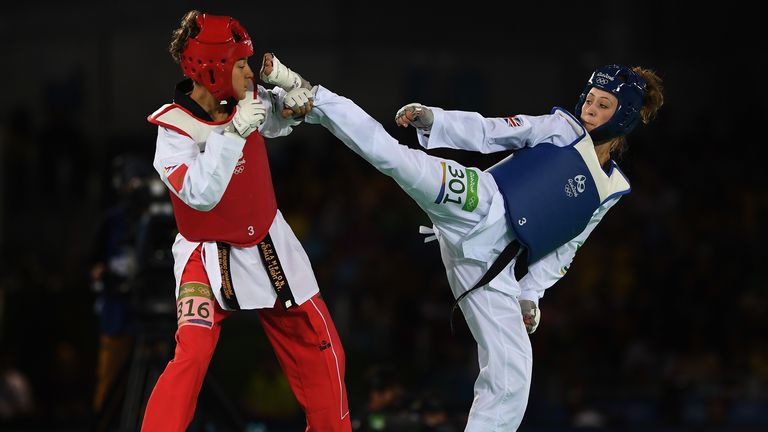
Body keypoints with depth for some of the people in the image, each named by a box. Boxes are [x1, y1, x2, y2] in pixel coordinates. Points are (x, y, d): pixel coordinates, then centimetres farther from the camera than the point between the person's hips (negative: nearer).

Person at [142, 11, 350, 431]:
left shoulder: (247, 102, -8)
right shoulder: (174, 127, -21)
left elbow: (280, 119, 13)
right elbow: (201, 195, -33)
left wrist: (295, 97, -11)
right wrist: (233, 133, -38)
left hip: (268, 245, 5)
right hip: (208, 255, -5)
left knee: (320, 346, 10)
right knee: (192, 354, -23)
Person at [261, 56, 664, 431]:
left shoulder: (611, 189, 19)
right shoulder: (561, 127, 11)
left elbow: (563, 245, 25)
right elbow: (484, 132, 4)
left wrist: (531, 293, 13)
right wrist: (431, 119, -12)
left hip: (489, 265, 4)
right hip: (477, 206, -3)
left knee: (511, 379, -4)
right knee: (395, 155, -30)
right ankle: (307, 96, -29)